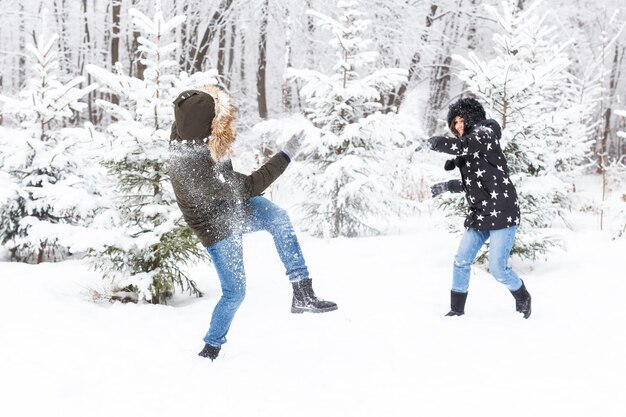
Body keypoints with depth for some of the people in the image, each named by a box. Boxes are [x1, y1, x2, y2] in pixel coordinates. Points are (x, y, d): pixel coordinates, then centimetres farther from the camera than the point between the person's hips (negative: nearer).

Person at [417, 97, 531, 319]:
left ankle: (522, 298, 18)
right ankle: (457, 309, 14)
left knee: (498, 268, -9)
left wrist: (432, 143, -22)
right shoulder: (470, 152, 18)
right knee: (461, 262, 3)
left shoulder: (484, 133, -7)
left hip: (502, 213, -9)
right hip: (480, 214, 9)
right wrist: (446, 186, 18)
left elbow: (462, 145, -28)